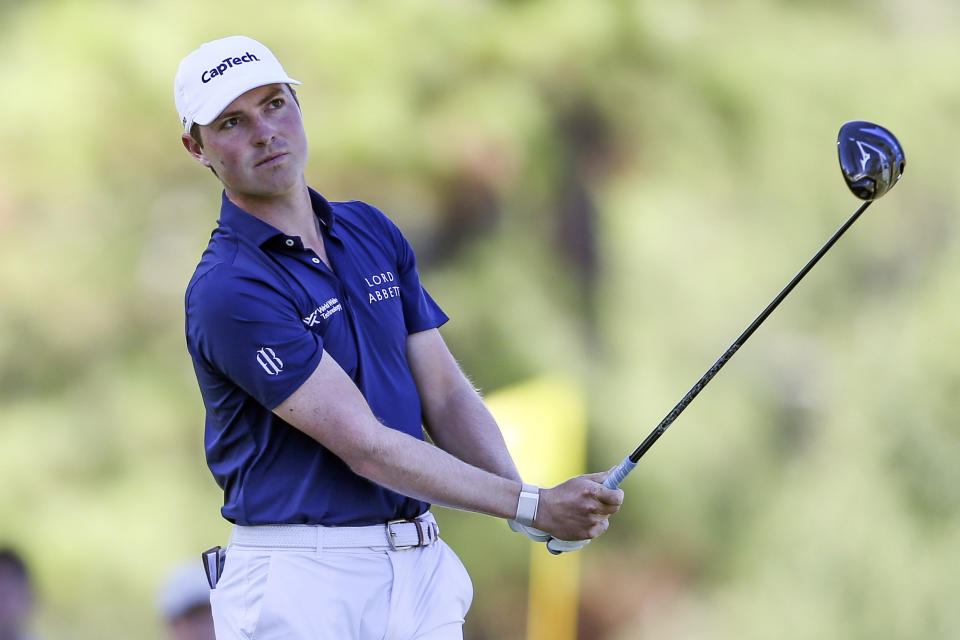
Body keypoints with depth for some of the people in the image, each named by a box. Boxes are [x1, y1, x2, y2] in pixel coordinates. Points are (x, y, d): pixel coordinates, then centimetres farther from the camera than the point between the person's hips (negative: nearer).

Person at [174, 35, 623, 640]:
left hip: (420, 568, 6)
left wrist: (524, 498, -9)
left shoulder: (372, 232, 11)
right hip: (301, 582, -6)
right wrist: (531, 505, -18)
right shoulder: (227, 290, -14)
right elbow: (365, 447, -17)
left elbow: (446, 394, 9)